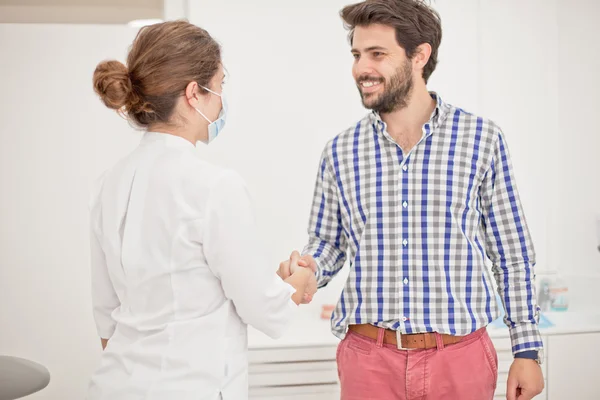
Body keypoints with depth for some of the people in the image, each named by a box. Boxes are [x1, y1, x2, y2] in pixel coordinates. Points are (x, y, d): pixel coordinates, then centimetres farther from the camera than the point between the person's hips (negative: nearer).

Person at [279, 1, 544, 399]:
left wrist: (527, 350, 1)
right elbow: (326, 243, 11)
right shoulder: (340, 151, 3)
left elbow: (512, 255, 2)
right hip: (368, 359, 2)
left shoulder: (482, 138, -2)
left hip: (459, 358, -1)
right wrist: (306, 268, -11)